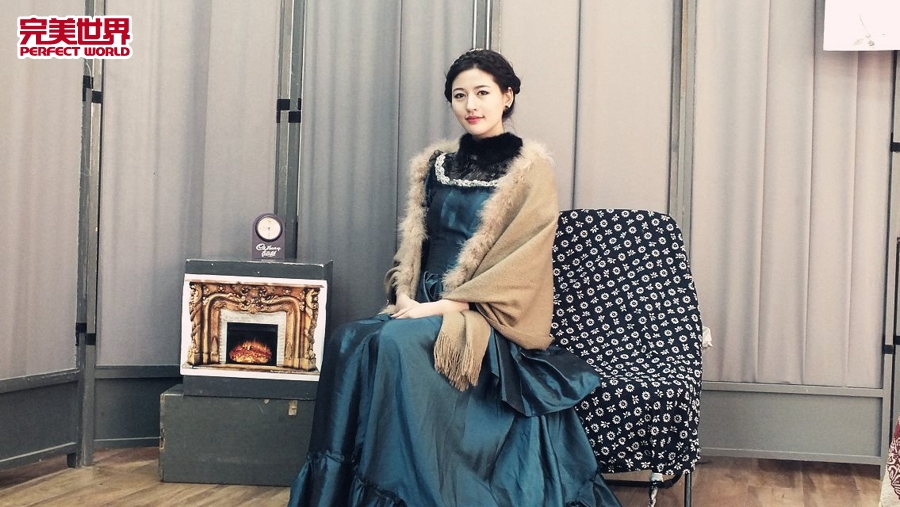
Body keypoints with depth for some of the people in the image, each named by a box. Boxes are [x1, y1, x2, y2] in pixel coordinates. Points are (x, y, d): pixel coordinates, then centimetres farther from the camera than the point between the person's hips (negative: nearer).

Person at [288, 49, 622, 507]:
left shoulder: (529, 168, 0)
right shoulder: (436, 164, 17)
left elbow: (521, 261, -9)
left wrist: (447, 305, -17)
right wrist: (405, 296, -3)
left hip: (488, 320, -5)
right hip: (424, 306, 5)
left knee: (394, 345, -33)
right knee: (347, 343, -24)